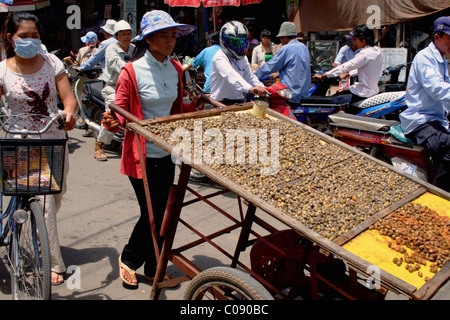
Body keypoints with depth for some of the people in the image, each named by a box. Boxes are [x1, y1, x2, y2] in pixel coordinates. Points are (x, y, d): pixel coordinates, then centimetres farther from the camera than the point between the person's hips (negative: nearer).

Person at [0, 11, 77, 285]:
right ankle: (55, 264, 7)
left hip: (55, 140, 3)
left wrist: (69, 112, -30)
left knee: (57, 195, 17)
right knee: (44, 204, -7)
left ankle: (44, 241, 46)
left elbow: (69, 97, -8)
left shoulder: (52, 62, -1)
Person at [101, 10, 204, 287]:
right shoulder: (132, 72, -13)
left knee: (161, 212, 12)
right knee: (153, 212, -1)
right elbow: (121, 113, -10)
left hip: (166, 153, 6)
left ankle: (152, 268, 30)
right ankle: (128, 259, 26)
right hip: (142, 155, -6)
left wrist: (197, 104, 0)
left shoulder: (176, 69, 5)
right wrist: (113, 122, -30)